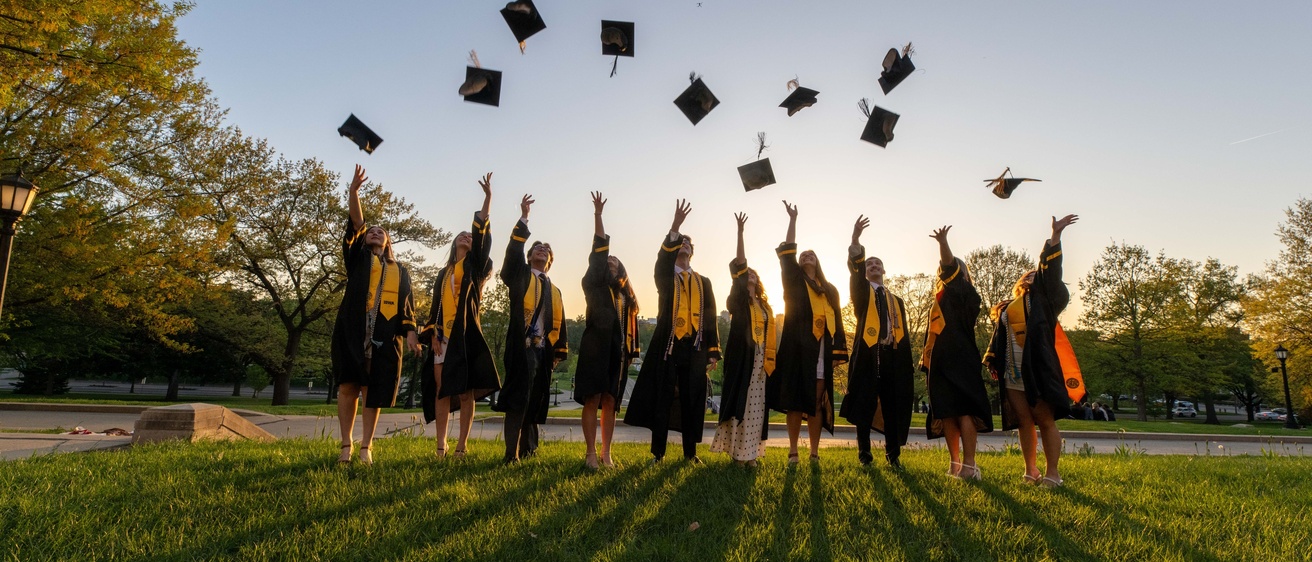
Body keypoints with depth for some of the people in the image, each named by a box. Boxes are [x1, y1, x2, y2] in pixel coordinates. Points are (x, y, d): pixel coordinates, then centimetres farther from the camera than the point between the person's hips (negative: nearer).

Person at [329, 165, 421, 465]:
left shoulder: (400, 271, 22)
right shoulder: (358, 258, 15)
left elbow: (408, 304, 16)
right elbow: (355, 224, 1)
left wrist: (410, 331, 0)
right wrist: (354, 191, -11)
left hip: (386, 335, 2)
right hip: (353, 331, -1)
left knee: (374, 391, 2)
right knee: (348, 386, -2)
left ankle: (366, 447, 9)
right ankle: (346, 445, 8)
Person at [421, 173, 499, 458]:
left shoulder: (474, 264, 11)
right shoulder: (444, 274, 22)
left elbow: (481, 234, -1)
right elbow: (436, 305, 17)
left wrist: (487, 197, -8)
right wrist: (433, 333, 2)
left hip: (467, 332, -4)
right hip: (444, 334, 4)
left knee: (466, 391, -4)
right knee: (442, 390, 0)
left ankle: (462, 445, -1)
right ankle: (441, 445, 5)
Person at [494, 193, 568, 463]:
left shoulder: (554, 290, 23)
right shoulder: (520, 276, 11)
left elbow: (559, 322, 19)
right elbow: (513, 250, -5)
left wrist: (560, 351, 10)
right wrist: (524, 217, -10)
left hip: (543, 350, 5)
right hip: (521, 346, -5)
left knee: (534, 402, 9)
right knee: (518, 398, -12)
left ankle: (527, 449, 20)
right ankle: (511, 453, -12)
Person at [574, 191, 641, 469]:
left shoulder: (625, 294, 20)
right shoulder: (592, 283, 6)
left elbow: (631, 323, 18)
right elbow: (599, 250, -2)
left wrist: (632, 350, 10)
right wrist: (597, 213, -7)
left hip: (617, 350, 4)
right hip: (595, 346, -4)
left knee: (610, 402, 4)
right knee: (593, 399, -7)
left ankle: (606, 453, 8)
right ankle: (591, 453, -4)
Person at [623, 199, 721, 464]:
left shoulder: (703, 282, 17)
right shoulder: (665, 277, 9)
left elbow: (710, 317, 12)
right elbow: (663, 257, -15)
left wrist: (713, 351, 3)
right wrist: (675, 226, -29)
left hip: (695, 347, 2)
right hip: (668, 344, -2)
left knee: (692, 400, 4)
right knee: (662, 399, -1)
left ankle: (690, 452, 14)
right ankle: (658, 453, 7)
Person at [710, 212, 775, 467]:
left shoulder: (765, 306, 18)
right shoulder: (737, 300, 3)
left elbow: (770, 336, 16)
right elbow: (738, 265, -7)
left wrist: (770, 360, 5)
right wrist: (740, 232, -12)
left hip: (759, 359, 5)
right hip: (741, 356, -5)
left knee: (755, 404, 4)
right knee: (739, 401, -7)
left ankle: (750, 451, 9)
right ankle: (736, 451, -2)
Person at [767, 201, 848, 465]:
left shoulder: (829, 290, 19)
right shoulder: (795, 282, 11)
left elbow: (836, 321, 14)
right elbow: (786, 254, -1)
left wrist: (838, 353, 5)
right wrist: (793, 219, -1)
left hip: (822, 351, 3)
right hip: (798, 348, -3)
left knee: (817, 404, 3)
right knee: (796, 401, -4)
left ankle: (814, 454, 8)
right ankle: (793, 453, 1)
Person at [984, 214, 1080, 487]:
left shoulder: (1041, 298, 6)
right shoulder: (1005, 309, 18)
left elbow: (1050, 270, -5)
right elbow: (998, 338, 16)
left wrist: (1056, 235, -13)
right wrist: (992, 362, 7)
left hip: (1037, 370, -4)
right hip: (1012, 375, 4)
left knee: (1046, 420, -4)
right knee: (1025, 422, 8)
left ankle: (1052, 473, 1)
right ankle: (1031, 470, 15)